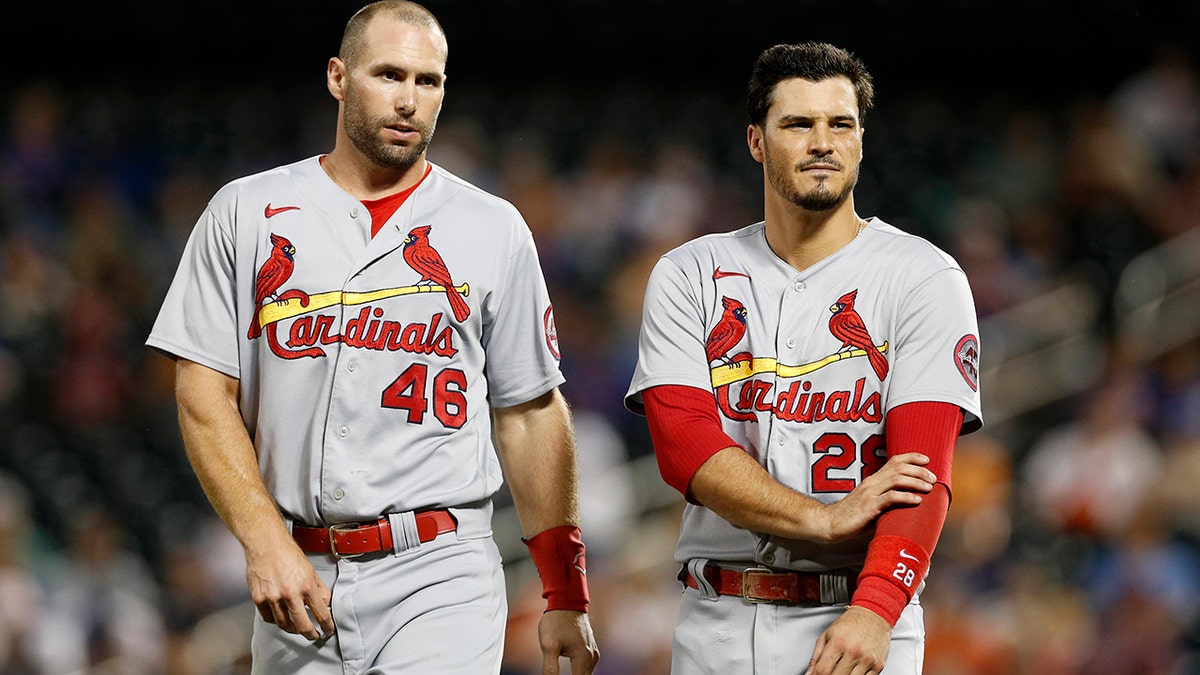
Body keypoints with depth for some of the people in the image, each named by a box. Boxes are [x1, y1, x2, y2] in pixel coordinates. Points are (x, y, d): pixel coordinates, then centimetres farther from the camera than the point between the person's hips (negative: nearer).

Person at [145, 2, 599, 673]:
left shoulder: (494, 230, 8)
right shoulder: (246, 213, 7)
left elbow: (530, 414, 11)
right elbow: (205, 394, 2)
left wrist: (566, 596, 7)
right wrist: (266, 542, -11)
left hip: (439, 575, -1)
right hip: (296, 573, 2)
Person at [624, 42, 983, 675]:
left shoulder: (925, 279, -2)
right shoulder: (687, 277, 7)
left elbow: (924, 467, -13)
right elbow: (683, 443, -6)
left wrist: (873, 612, -28)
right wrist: (826, 518, -18)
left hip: (860, 623, -2)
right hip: (717, 623, 2)